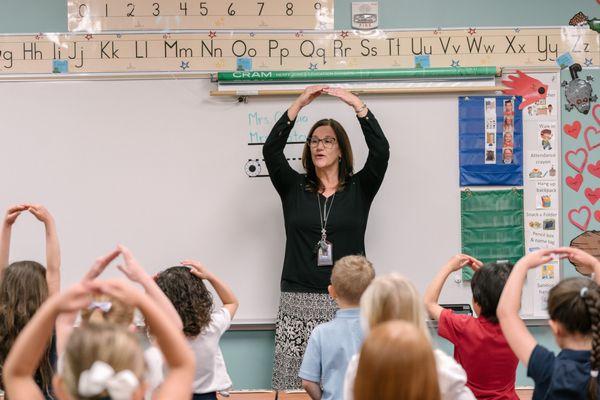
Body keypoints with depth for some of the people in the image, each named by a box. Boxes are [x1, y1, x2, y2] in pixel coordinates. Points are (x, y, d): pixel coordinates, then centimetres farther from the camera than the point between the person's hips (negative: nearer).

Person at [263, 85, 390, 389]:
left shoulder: (359, 189, 9)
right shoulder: (294, 188, 11)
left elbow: (380, 150, -5)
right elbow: (271, 151, -3)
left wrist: (357, 105, -11)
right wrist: (298, 106, -9)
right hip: (298, 302, 1)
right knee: (295, 384, -3)